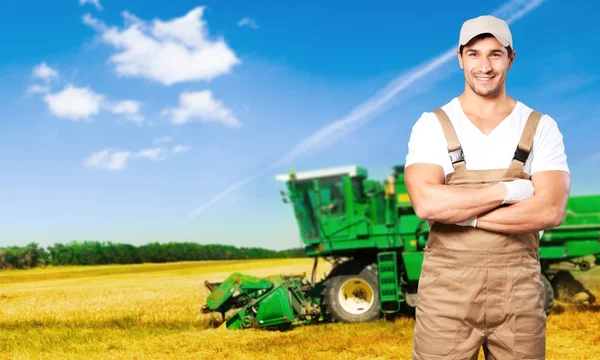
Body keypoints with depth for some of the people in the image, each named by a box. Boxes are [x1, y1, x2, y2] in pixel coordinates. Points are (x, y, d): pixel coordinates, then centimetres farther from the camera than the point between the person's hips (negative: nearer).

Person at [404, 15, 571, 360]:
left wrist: (461, 212, -15)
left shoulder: (541, 128, 2)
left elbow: (551, 210, -11)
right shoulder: (432, 126, -2)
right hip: (447, 290, -1)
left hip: (519, 292, 1)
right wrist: (508, 190, -14)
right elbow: (426, 203, -17)